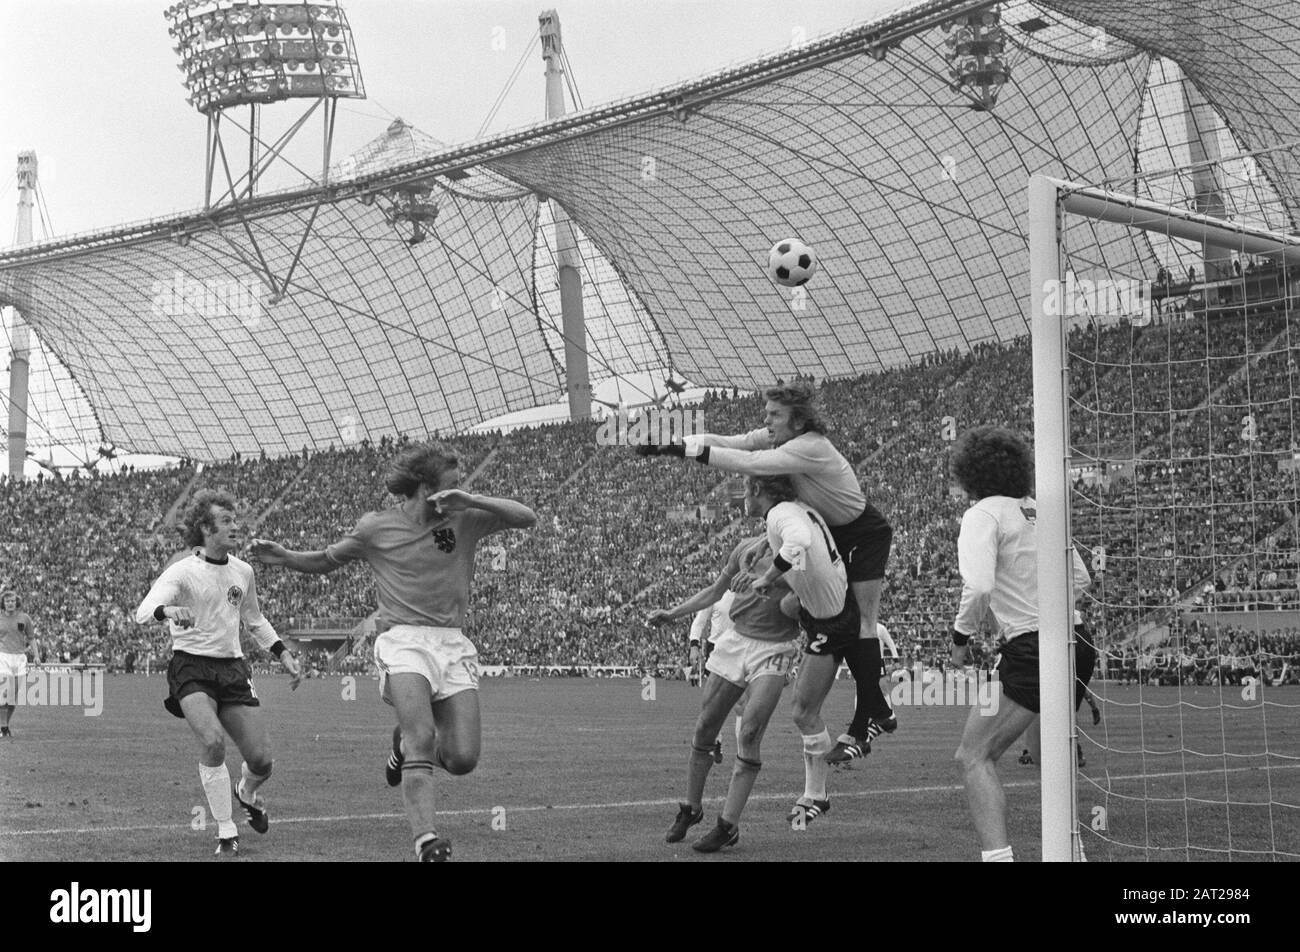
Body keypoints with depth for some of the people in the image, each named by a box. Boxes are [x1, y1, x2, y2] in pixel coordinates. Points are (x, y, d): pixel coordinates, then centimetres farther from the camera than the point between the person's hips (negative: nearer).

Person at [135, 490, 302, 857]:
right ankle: (226, 831, -12)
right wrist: (169, 611, -47)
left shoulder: (242, 571, 8)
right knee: (213, 740, -29)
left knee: (261, 760, -3)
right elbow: (143, 612, -25)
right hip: (191, 666, -5)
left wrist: (284, 654, 15)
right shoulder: (183, 572, -10)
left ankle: (247, 793, 36)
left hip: (233, 667, 5)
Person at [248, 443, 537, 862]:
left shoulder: (465, 520, 11)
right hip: (402, 639, -3)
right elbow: (326, 561, 23)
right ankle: (425, 841, -32)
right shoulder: (375, 527, 8)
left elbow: (527, 518, 2)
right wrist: (283, 556, 6)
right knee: (423, 735, -27)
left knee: (463, 759, -7)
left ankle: (407, 744, 28)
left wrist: (472, 500, -10)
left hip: (454, 644, 3)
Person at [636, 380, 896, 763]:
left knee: (860, 625, -10)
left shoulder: (810, 448, -31)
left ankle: (862, 729, -9)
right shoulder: (776, 438, -5)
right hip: (832, 534, 9)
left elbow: (751, 464, -40)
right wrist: (670, 446, -25)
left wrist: (692, 451, -38)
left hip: (865, 534, -9)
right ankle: (879, 711, 20)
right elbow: (725, 442, -12)